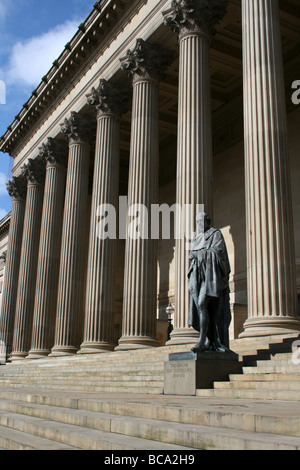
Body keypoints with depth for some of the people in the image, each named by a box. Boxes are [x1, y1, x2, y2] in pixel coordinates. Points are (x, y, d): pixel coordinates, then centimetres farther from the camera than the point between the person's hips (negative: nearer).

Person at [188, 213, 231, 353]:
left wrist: (199, 254, -6)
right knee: (200, 307, -3)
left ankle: (201, 341, -24)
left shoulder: (216, 234, 6)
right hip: (198, 276, 7)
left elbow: (217, 251, -9)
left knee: (201, 304, -22)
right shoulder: (197, 239, 25)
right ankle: (210, 343, -2)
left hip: (211, 274, -7)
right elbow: (192, 256, 17)